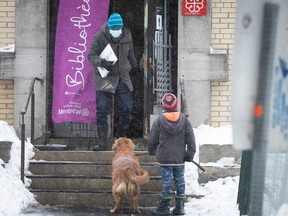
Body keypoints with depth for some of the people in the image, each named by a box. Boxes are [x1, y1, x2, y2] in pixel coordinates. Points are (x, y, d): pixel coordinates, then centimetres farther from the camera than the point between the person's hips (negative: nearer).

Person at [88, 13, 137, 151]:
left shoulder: (127, 36, 4)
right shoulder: (99, 37, -8)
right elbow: (91, 55, -5)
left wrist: (134, 66, 35)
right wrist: (101, 62, -23)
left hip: (122, 79, 4)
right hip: (104, 78, -4)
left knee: (126, 110, 0)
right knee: (102, 111, -7)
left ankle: (120, 138, 18)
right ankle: (102, 142, -4)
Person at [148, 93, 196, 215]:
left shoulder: (159, 120, -7)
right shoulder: (184, 119, -1)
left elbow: (152, 139, 3)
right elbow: (191, 138, 0)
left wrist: (152, 151, 21)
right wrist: (190, 153, 7)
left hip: (164, 158, -2)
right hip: (179, 158, 2)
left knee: (166, 181, 0)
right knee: (180, 180, 8)